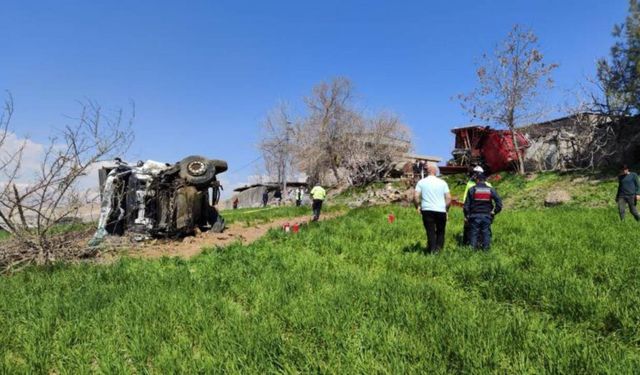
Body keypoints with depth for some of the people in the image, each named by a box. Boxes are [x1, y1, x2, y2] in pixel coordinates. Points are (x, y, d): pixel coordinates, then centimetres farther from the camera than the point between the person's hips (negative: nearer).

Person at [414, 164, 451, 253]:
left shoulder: (421, 182, 3)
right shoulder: (442, 182, 6)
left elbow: (415, 196, -5)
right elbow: (448, 198, 2)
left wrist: (418, 207, 9)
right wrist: (446, 208, 14)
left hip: (427, 210, -1)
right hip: (441, 210, 1)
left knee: (430, 231, 4)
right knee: (440, 231, 15)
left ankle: (432, 249, 0)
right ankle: (439, 247, 10)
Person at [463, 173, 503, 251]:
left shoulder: (472, 190, -3)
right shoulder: (491, 190, 3)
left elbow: (466, 204, -3)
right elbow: (499, 203, -4)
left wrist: (466, 215, 5)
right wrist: (494, 212, 6)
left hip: (475, 216, -1)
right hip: (486, 216, 2)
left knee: (473, 233, 4)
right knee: (486, 233, 7)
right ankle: (486, 249, 8)